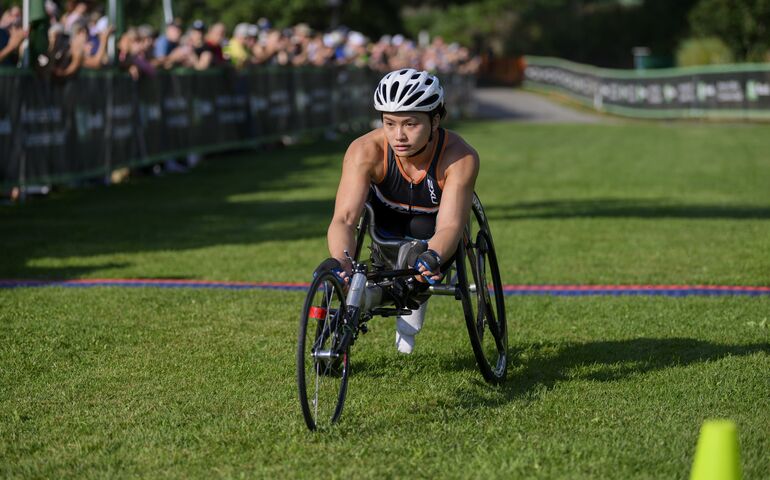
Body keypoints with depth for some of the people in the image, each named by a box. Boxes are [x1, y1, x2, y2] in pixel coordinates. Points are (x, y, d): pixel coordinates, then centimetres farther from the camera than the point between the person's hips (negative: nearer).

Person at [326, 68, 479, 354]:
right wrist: (340, 263, -60)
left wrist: (432, 258, -63)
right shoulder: (365, 151, -33)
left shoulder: (460, 158, -35)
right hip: (386, 224, 2)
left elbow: (450, 225, -41)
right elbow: (344, 219, -39)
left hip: (432, 239, -2)